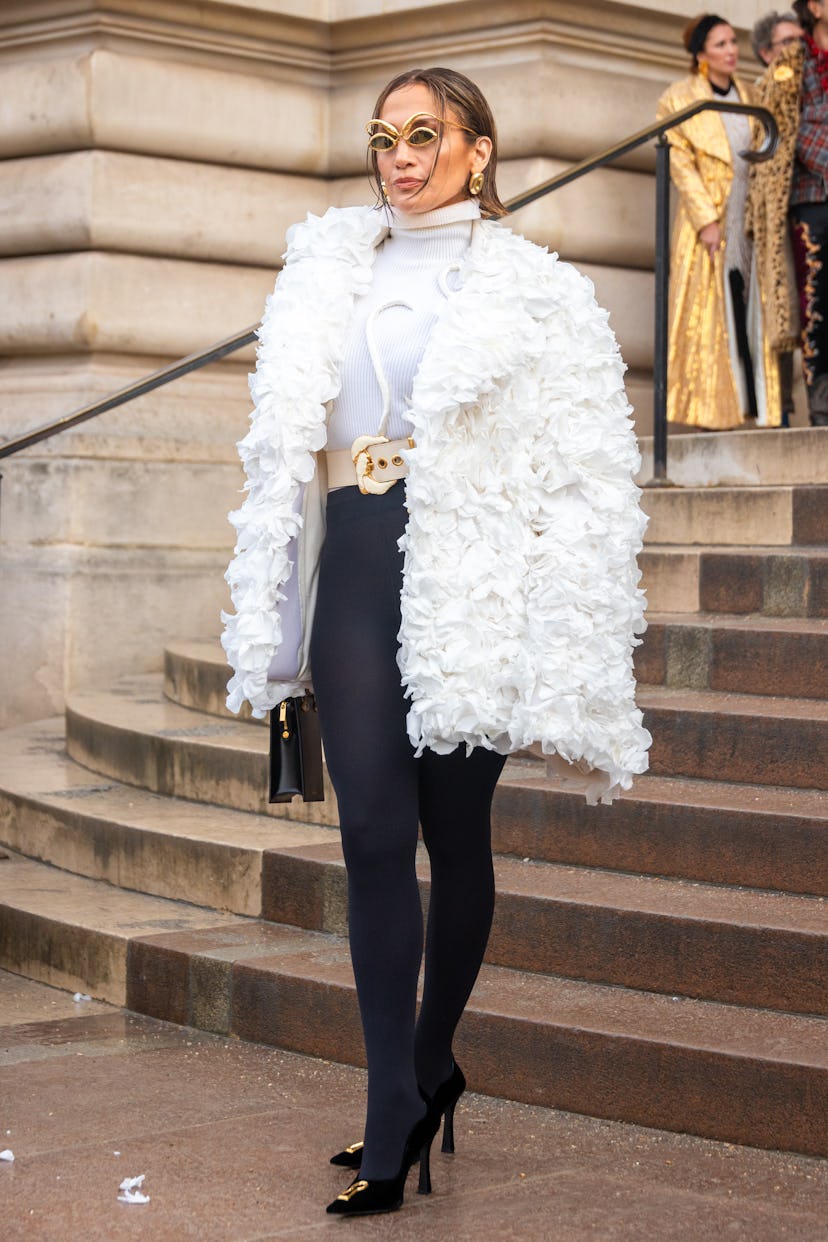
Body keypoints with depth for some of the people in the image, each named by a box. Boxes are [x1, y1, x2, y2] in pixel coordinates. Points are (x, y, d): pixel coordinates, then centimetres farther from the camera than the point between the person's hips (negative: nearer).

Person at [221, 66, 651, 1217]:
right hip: (357, 568, 3)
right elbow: (284, 447, 18)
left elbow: (584, 480, -1)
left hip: (468, 575, -3)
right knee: (373, 828, -5)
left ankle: (429, 1067, 21)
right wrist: (276, 626, 12)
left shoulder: (532, 291, 4)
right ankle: (399, 1109, -3)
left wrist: (571, 673, -8)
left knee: (454, 827, 4)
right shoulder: (327, 271, 16)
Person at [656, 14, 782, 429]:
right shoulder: (678, 99, -1)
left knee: (756, 312, 2)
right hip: (708, 220, -4)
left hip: (751, 220, 4)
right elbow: (681, 164, -7)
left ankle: (763, 405, 5)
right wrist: (707, 220, -15)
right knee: (710, 313, -4)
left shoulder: (747, 97, 14)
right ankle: (712, 411, -1)